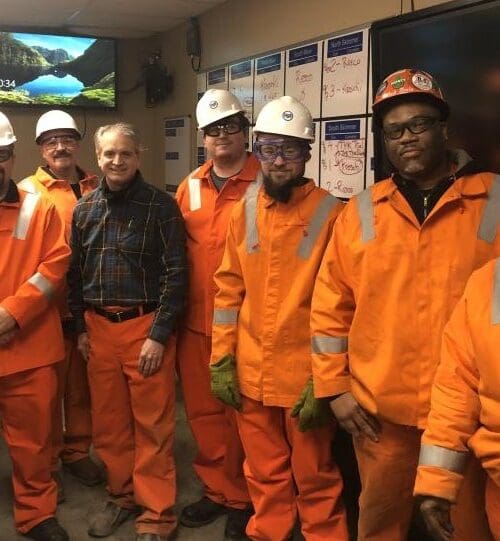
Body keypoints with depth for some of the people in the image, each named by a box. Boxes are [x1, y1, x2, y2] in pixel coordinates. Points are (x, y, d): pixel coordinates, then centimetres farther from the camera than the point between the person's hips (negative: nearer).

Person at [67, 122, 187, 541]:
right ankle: (122, 495, 32)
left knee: (152, 425, 2)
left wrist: (159, 334, -13)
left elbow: (175, 274, -9)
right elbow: (75, 272, 14)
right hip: (99, 328, 5)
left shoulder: (161, 206, -6)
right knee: (109, 421, 13)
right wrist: (81, 327, 10)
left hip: (145, 326, -4)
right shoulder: (84, 209, 8)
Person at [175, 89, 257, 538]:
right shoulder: (190, 187, 10)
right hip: (195, 320, 5)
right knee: (204, 410, 15)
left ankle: (244, 498, 25)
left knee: (243, 411, 6)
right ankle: (217, 490, 34)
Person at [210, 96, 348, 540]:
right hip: (250, 373, 4)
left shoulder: (330, 213, -9)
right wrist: (222, 360, 4)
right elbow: (229, 289, 8)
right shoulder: (243, 211, 5)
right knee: (264, 473, 19)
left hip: (305, 376, -4)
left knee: (314, 478, 10)